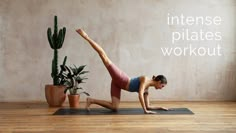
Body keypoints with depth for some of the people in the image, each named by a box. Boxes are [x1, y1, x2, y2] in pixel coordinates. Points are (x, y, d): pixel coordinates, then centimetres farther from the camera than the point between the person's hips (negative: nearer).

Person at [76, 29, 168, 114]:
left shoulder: (146, 87, 16)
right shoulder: (145, 80, -10)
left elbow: (147, 106, 21)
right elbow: (140, 95, -24)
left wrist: (160, 107, 19)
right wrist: (145, 110, -24)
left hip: (119, 83, 8)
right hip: (120, 79, -8)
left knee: (114, 108, -1)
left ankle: (91, 100, 4)